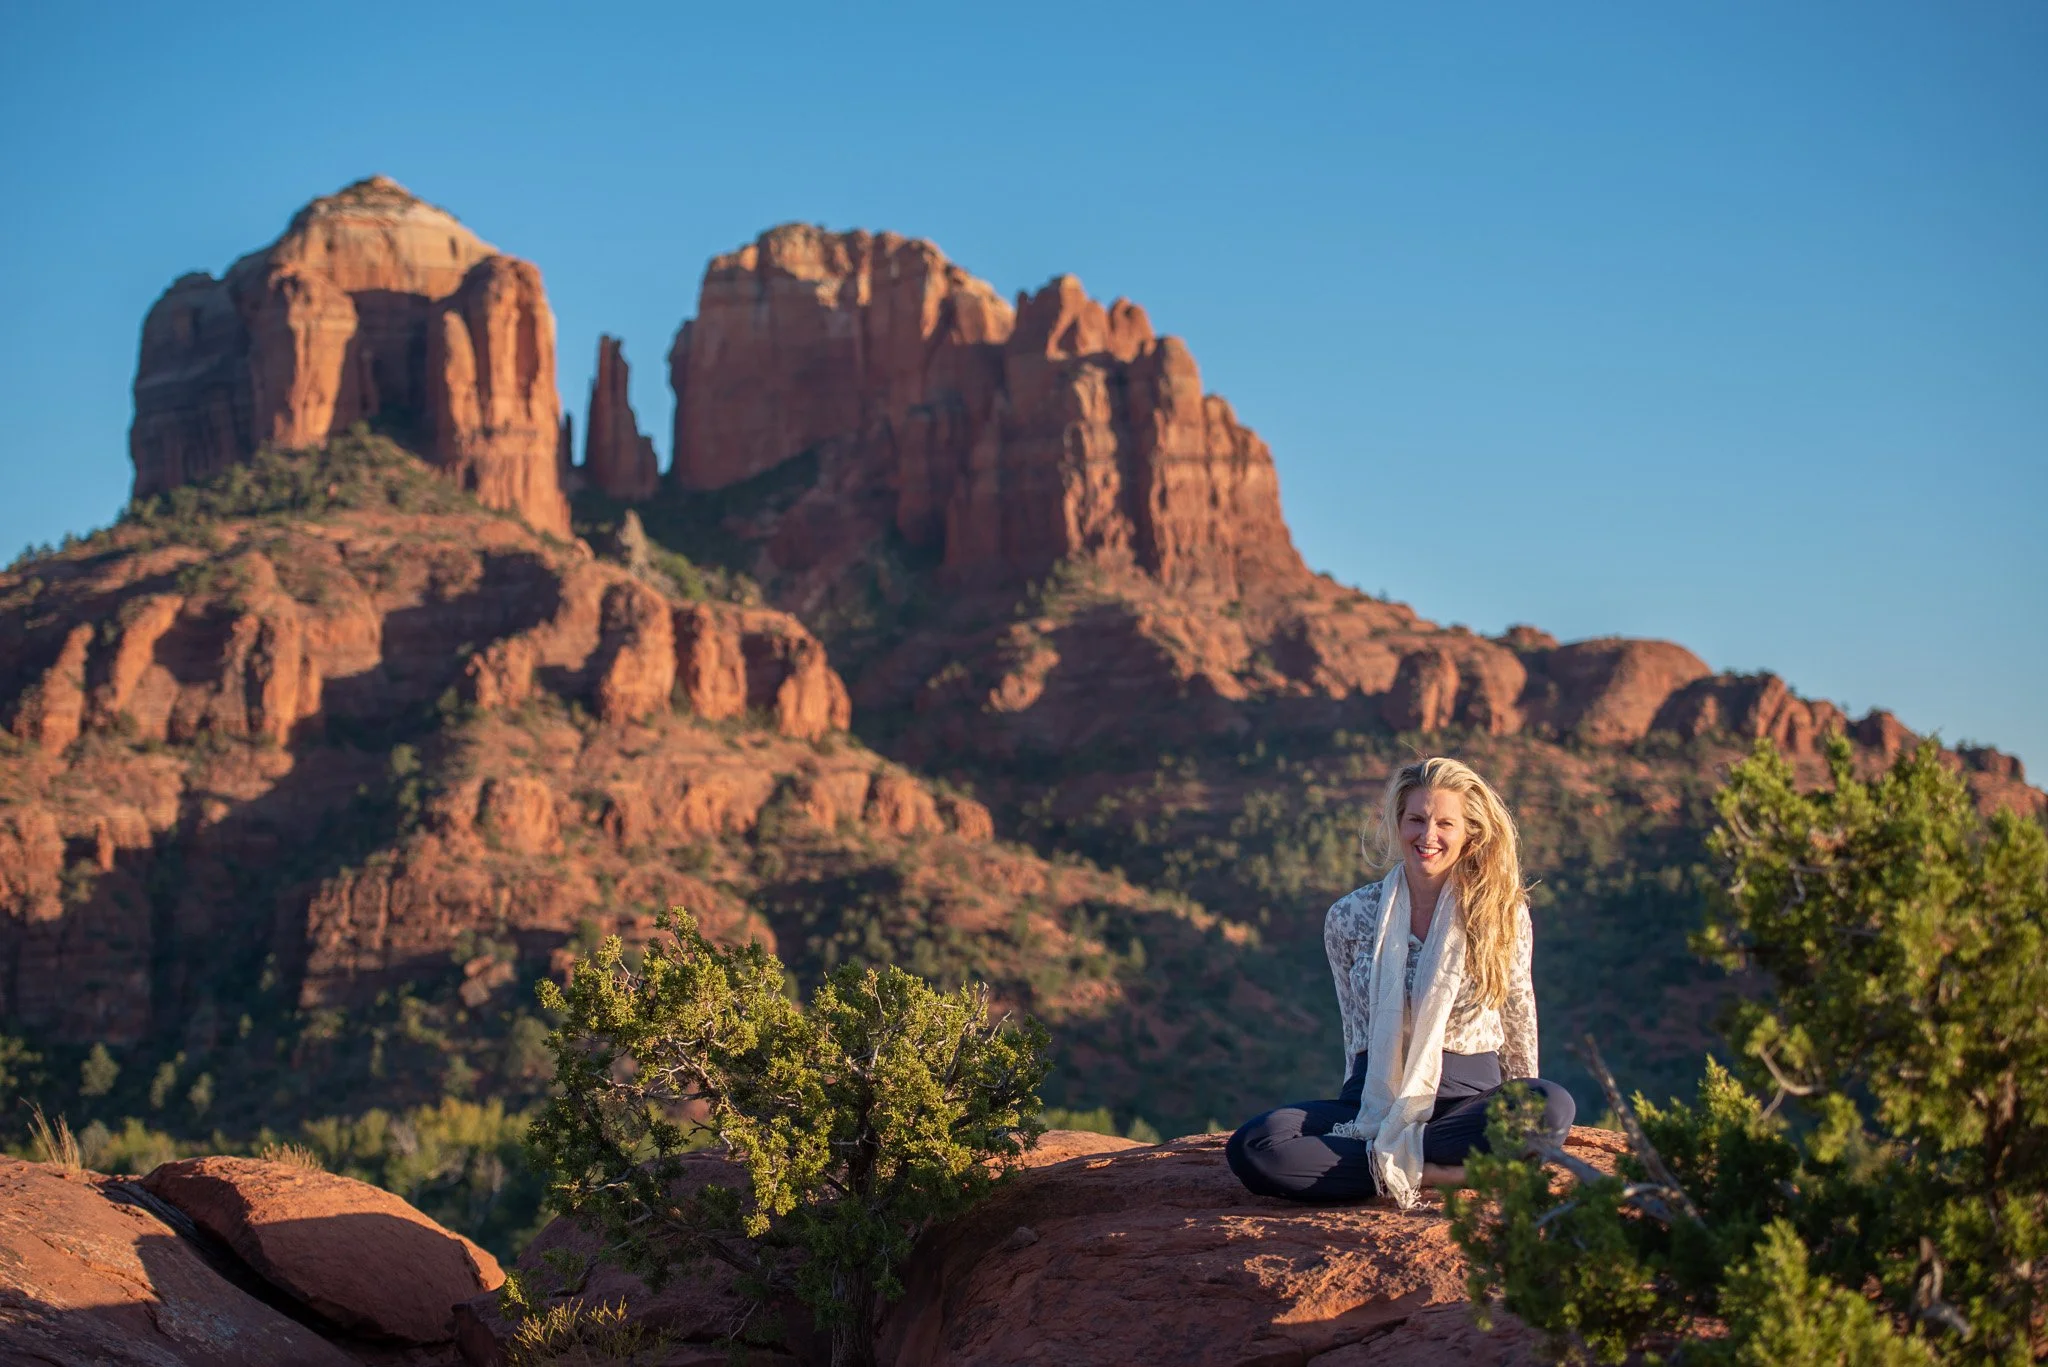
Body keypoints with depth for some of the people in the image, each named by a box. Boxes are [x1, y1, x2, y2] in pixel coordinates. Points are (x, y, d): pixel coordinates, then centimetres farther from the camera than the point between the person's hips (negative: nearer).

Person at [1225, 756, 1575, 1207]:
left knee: (1553, 1106, -36)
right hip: (1376, 1099, 0)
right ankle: (1450, 1173, -28)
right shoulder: (1349, 918, 3)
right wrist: (1365, 1112, 13)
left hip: (1470, 1095, 0)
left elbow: (1517, 1014, 11)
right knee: (1252, 1147, -29)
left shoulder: (1502, 913, 2)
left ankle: (1382, 1159, -27)